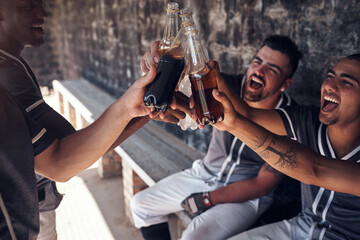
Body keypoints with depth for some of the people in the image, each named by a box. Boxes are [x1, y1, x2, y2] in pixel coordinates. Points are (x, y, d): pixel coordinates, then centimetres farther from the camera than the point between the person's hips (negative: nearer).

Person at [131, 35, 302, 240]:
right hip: (206, 173, 5)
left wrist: (207, 199, -15)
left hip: (246, 195, -4)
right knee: (141, 204, 5)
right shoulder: (229, 87, -13)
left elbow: (262, 184, -16)